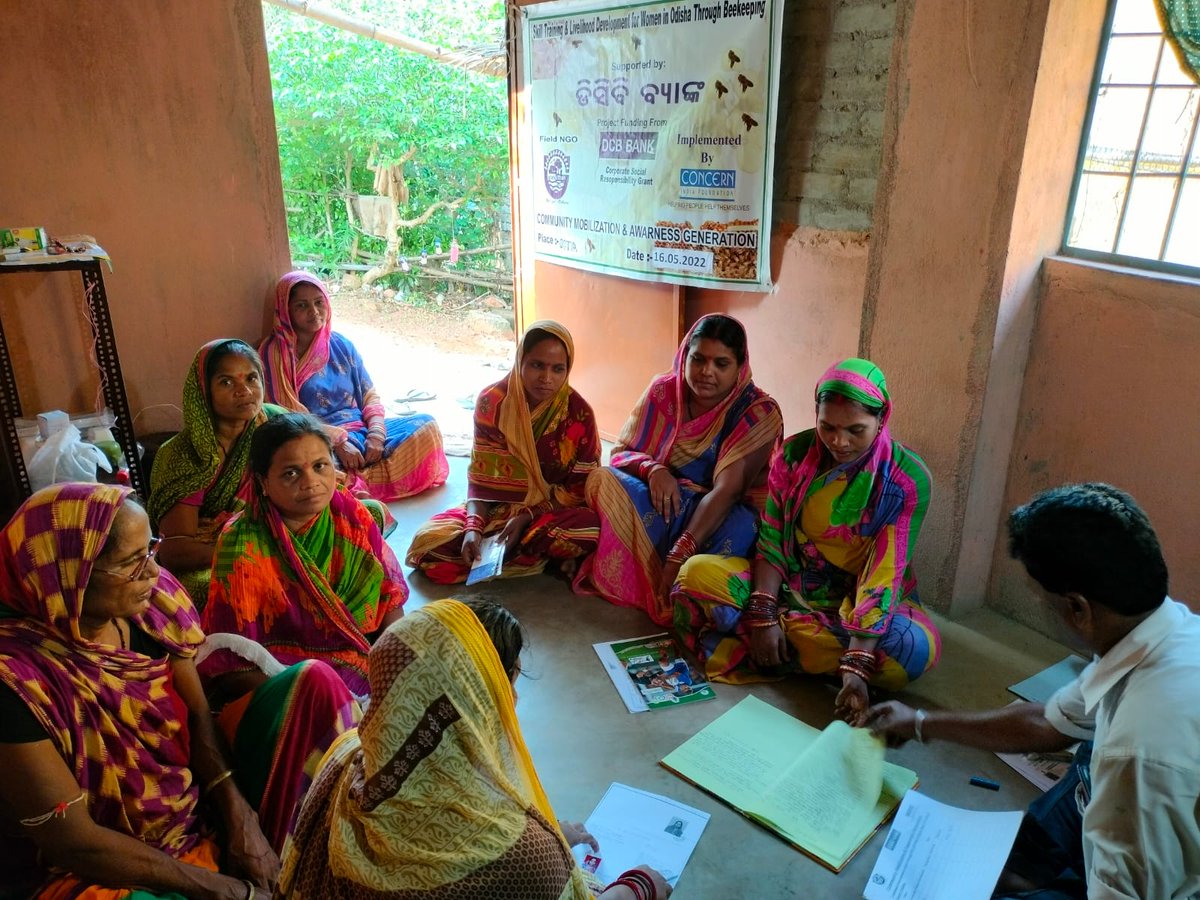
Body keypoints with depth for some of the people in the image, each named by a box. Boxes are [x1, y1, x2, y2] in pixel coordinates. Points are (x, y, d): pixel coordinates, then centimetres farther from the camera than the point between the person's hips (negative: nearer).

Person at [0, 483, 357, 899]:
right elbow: (74, 840, -21)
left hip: (202, 803, 7)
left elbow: (197, 715, 0)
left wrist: (241, 818, -13)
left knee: (315, 681, -5)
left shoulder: (150, 599, -11)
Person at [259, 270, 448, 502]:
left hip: (361, 430, 7)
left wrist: (376, 433, -8)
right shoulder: (275, 353, -4)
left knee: (426, 425, -11)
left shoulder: (341, 344, 13)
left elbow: (370, 395, 12)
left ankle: (359, 485, -18)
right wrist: (338, 442, -20)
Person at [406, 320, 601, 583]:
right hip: (497, 506, 3)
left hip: (553, 510, -2)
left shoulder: (579, 413, -14)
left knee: (591, 528, -37)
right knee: (428, 542, -21)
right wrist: (474, 525, -23)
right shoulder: (492, 401, -10)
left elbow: (580, 487, -9)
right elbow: (480, 475, -6)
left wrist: (527, 517, -21)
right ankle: (545, 554, -15)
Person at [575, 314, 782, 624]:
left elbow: (726, 491, -24)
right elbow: (621, 452, 1)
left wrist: (680, 555, -35)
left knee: (737, 529, -39)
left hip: (722, 514, -3)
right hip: (661, 499, 4)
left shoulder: (758, 412, -13)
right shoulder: (663, 390, -2)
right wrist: (652, 470, -23)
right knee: (602, 480, -25)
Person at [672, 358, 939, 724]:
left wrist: (856, 667, -32)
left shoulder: (907, 479, -17)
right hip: (790, 583, 1)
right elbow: (771, 541, -7)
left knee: (919, 647, -36)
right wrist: (763, 615, -22)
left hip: (859, 598, -1)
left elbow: (885, 574, -23)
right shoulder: (795, 453, -9)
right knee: (697, 573, -22)